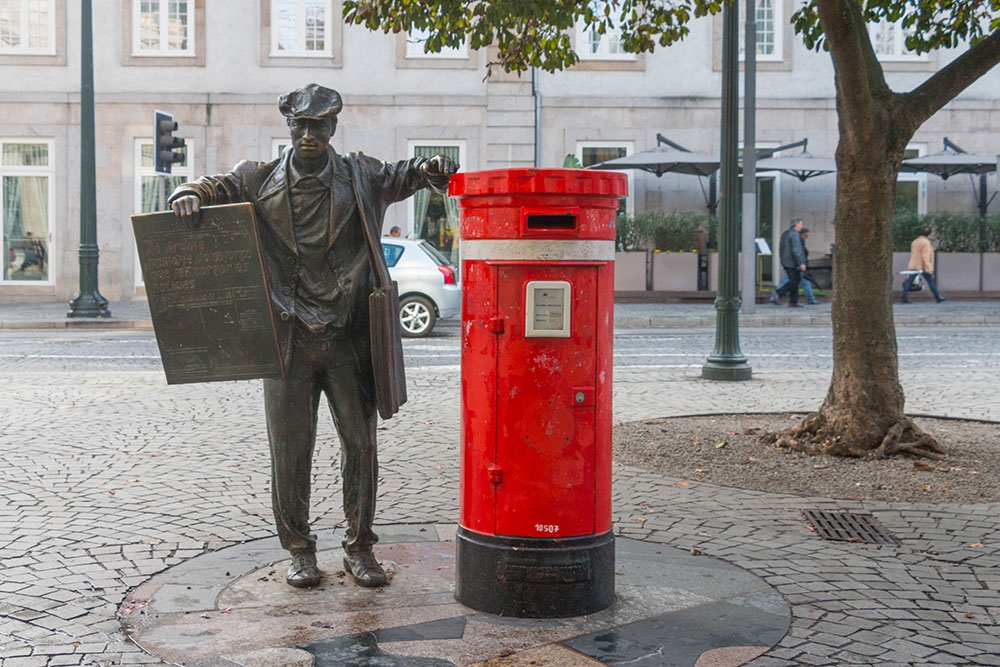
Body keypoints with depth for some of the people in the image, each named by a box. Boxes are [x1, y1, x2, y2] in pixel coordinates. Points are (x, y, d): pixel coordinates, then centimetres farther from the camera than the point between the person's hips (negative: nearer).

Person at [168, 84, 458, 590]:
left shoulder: (360, 177, 9)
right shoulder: (261, 181, 9)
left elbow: (406, 176, 14)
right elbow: (214, 187, 11)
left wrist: (433, 170, -9)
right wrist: (189, 197, -13)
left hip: (349, 337, 0)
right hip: (289, 338, 0)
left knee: (360, 442, 3)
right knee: (290, 449, 5)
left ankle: (359, 548, 18)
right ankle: (300, 551, 20)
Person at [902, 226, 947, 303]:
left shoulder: (915, 242, 13)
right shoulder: (926, 243, -13)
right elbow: (925, 257, -19)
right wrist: (928, 269, -20)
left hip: (913, 266, 7)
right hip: (923, 267, -7)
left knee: (909, 281, 1)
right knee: (931, 282, 3)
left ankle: (904, 297, -7)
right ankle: (938, 297, 9)